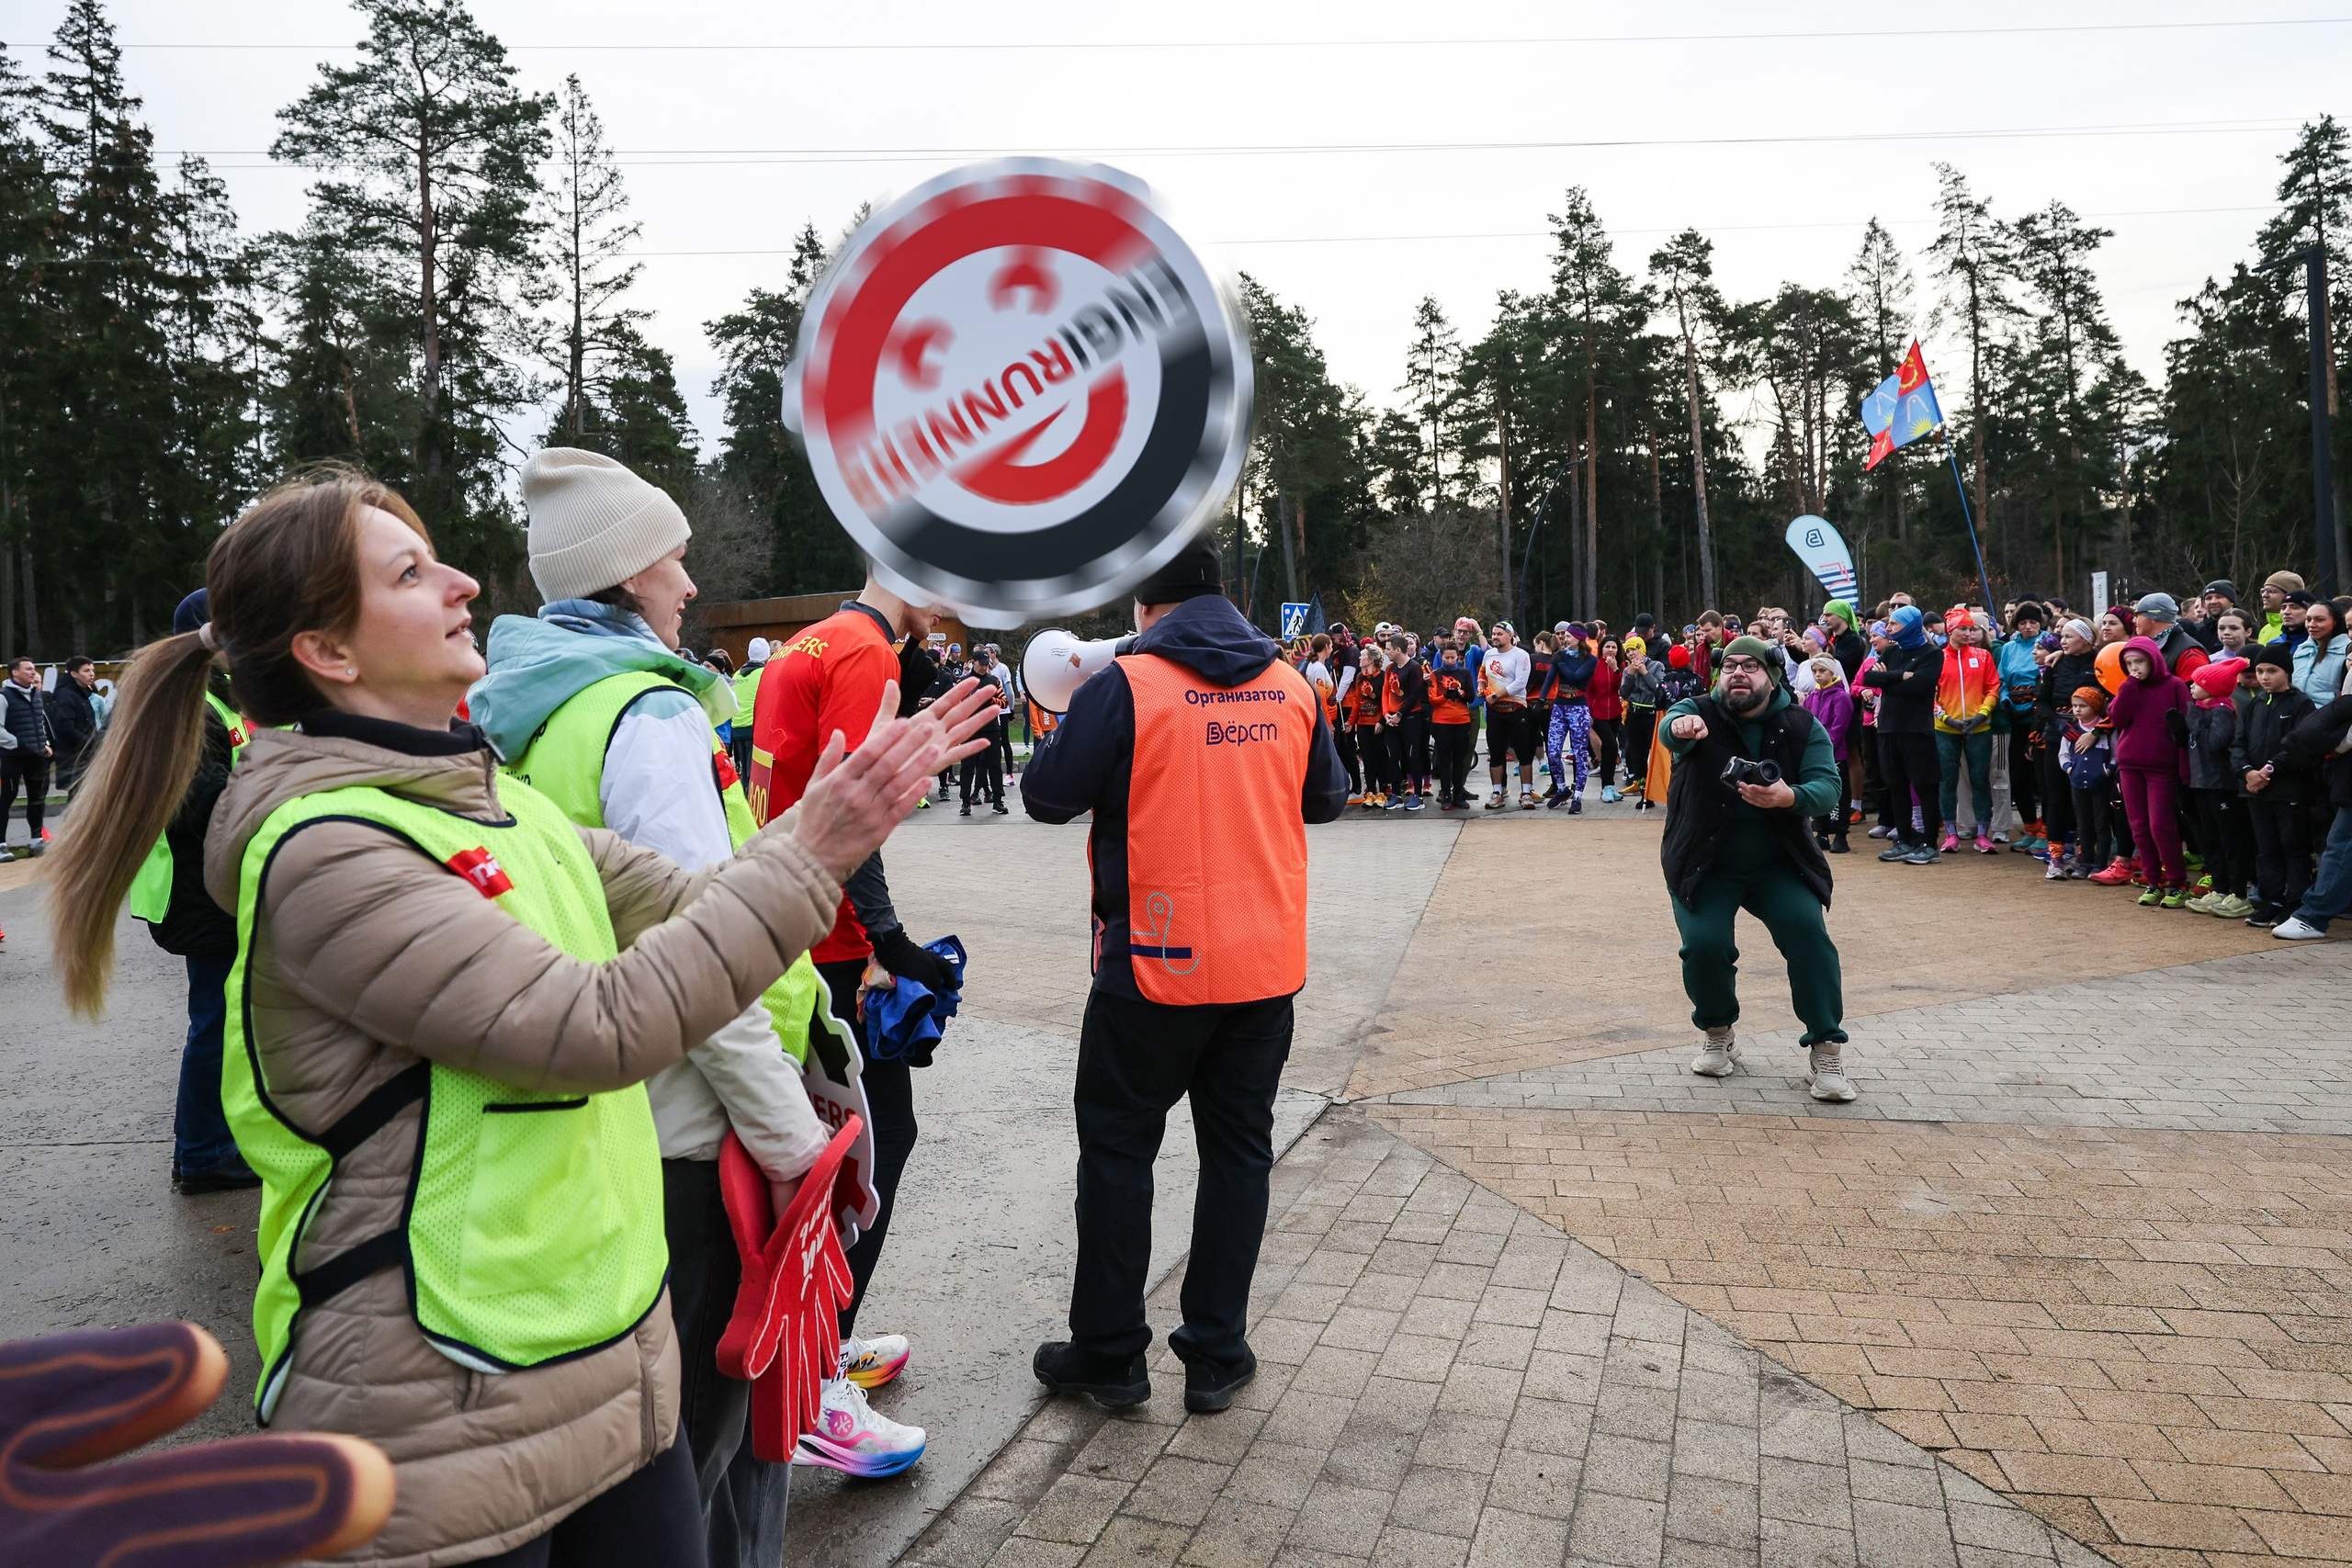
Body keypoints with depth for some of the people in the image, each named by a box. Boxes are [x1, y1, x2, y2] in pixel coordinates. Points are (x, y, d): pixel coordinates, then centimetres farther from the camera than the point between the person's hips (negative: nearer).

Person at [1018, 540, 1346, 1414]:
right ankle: (1216, 1354, 21)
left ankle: (1108, 1352, 19)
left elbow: (1047, 797, -7)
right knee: (1238, 1147, 13)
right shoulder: (1291, 687, 3)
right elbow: (1327, 799, 15)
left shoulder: (1126, 685, -12)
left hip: (1156, 962, -4)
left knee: (1117, 1145, 11)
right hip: (1266, 961, 4)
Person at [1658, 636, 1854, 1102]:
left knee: (1807, 930, -22)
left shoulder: (1802, 726, -1)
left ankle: (1826, 1051, -8)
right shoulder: (1700, 713, -6)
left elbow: (1827, 787, -15)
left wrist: (1790, 797, -38)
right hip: (1705, 866, -1)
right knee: (1704, 943, -20)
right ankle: (1718, 1036, 10)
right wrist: (1681, 726, -58)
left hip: (1778, 865, 1)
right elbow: (1670, 727, -31)